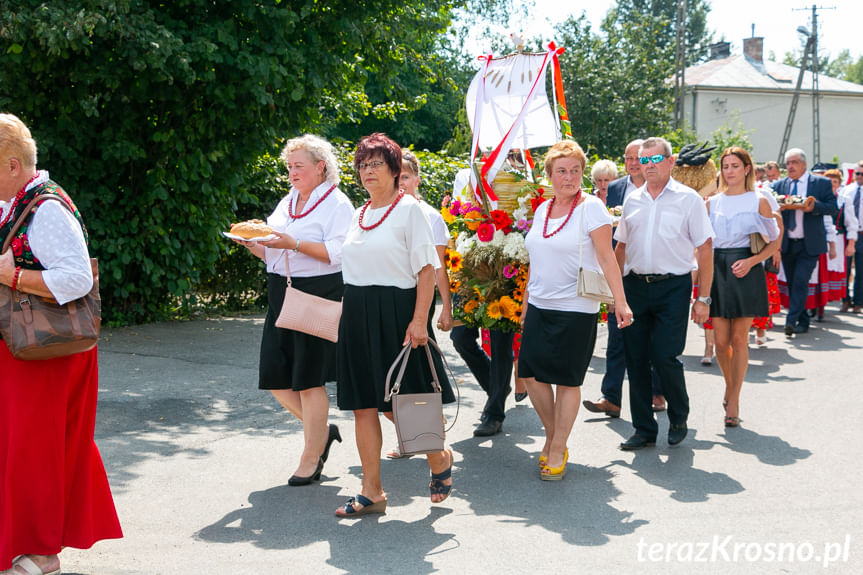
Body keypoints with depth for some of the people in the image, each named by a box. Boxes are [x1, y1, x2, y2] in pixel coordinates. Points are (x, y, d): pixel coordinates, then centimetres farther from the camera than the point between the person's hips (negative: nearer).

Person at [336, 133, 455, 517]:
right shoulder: (358, 216, 15)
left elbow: (427, 269, -10)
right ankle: (371, 492, 12)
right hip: (357, 314, 7)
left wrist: (419, 319, -19)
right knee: (362, 404, 5)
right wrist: (352, 317, 11)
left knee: (397, 404, -3)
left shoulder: (409, 209, -5)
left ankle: (440, 457, 25)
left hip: (395, 311, -6)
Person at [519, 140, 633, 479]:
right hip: (540, 307, 6)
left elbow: (607, 258, -11)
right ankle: (552, 435, 25)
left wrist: (620, 301, -18)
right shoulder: (542, 210, 11)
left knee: (567, 380, 1)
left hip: (575, 308, -6)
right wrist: (526, 303, 17)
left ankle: (557, 451, 13)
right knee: (531, 374, 4)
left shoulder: (591, 207, -7)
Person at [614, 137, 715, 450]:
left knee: (664, 357, -10)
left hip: (672, 287, -4)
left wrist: (703, 298, -8)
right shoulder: (632, 200, 11)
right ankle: (644, 429, 18)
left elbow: (704, 249, -3)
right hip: (634, 286, 4)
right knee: (635, 359, 5)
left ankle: (679, 418, 18)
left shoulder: (688, 199, -1)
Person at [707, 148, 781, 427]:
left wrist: (750, 261, -10)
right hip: (717, 270, 2)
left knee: (739, 338, -3)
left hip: (746, 272, -2)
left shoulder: (758, 201, 3)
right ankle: (730, 386, 29)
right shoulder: (712, 202, 11)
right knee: (721, 339, 1)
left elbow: (774, 242, 5)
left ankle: (733, 401, 7)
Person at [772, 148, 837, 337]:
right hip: (786, 244, 4)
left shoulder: (821, 183, 1)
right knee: (792, 284, 9)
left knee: (800, 282, -14)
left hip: (809, 245, -4)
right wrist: (778, 207, -17)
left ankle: (791, 321, -14)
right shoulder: (779, 185, 10)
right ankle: (802, 321, 21)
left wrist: (814, 206, -20)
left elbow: (833, 208, -3)